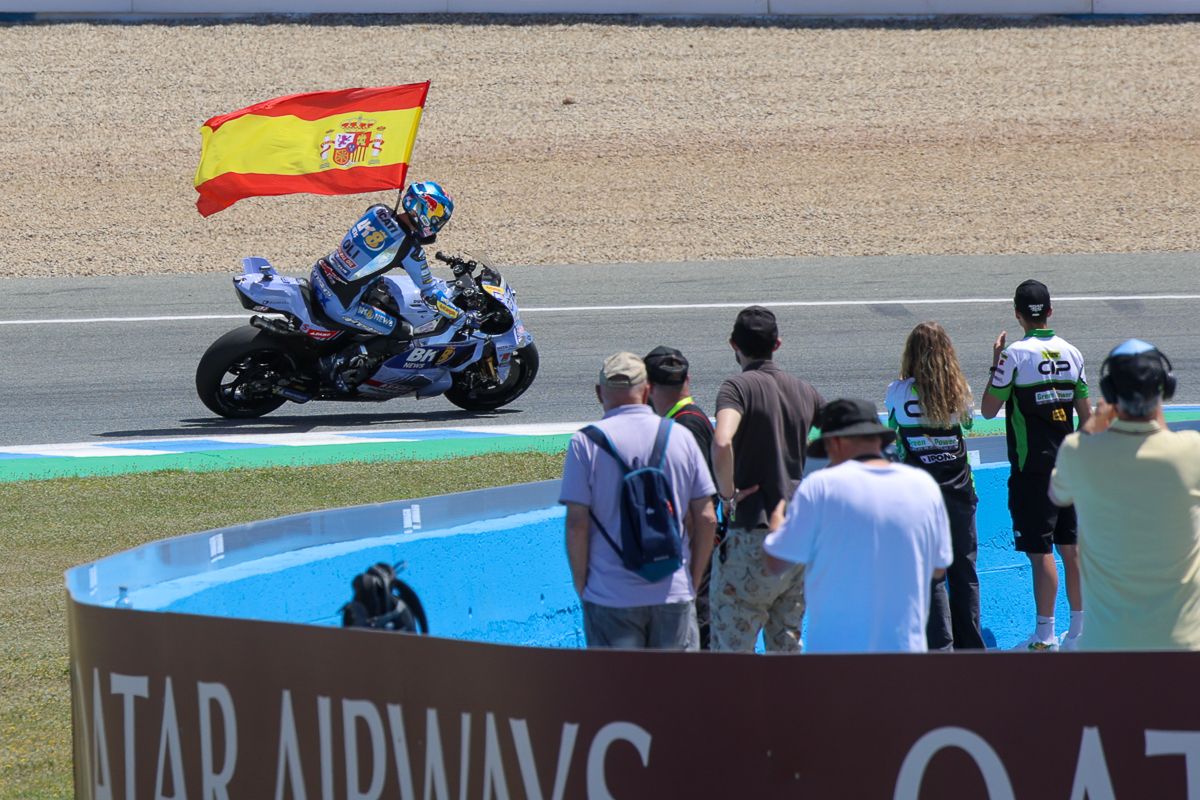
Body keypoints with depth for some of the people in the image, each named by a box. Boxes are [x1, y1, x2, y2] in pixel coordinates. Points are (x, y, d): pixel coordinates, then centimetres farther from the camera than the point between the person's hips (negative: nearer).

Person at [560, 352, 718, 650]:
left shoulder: (586, 443, -5)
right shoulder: (681, 438, 3)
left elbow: (577, 524, -10)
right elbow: (706, 519, 3)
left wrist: (581, 586, 1)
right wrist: (693, 581, 13)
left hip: (610, 597, -2)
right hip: (674, 593, 2)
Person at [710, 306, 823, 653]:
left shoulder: (739, 387, -11)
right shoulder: (804, 391, 10)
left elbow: (722, 443, -29)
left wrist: (728, 494, -16)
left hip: (750, 536, -6)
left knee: (732, 648, -3)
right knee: (787, 646, 14)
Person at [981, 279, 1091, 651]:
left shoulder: (1015, 354, -12)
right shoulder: (1071, 353, 5)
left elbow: (989, 409, -6)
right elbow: (1085, 415, 10)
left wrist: (996, 365, 4)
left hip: (1032, 469, -5)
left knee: (1040, 551, -3)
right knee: (1071, 547, 12)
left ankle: (1045, 635, -1)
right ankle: (1079, 630, 17)